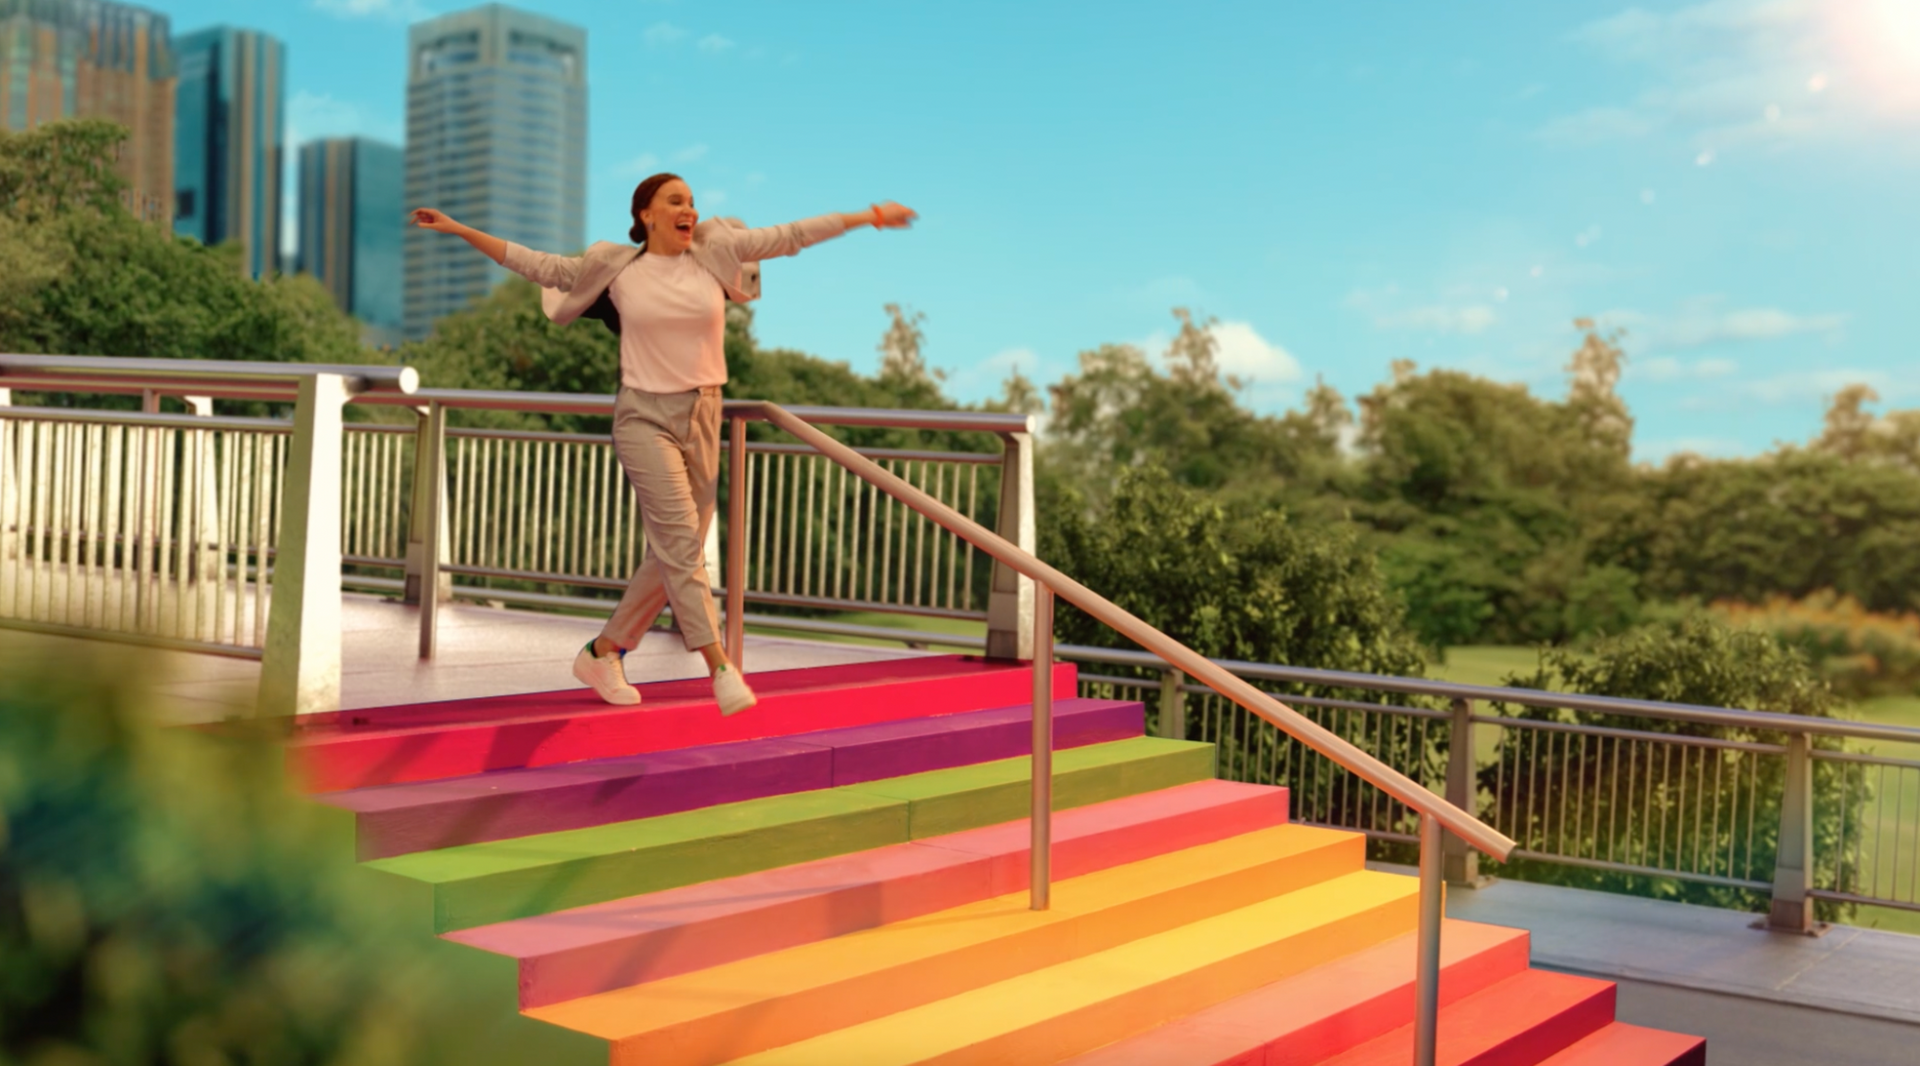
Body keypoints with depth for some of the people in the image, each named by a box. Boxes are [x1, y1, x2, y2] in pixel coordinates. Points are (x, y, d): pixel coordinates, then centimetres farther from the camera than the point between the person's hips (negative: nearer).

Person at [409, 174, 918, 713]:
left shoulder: (715, 252, 4)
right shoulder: (615, 268, 0)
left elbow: (790, 236, 2)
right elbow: (538, 266, 5)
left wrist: (868, 217, 0)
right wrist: (460, 230, 3)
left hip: (702, 417, 4)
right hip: (645, 417, -4)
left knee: (671, 553, 8)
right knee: (681, 540, -16)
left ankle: (602, 654, 24)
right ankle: (721, 667, -18)